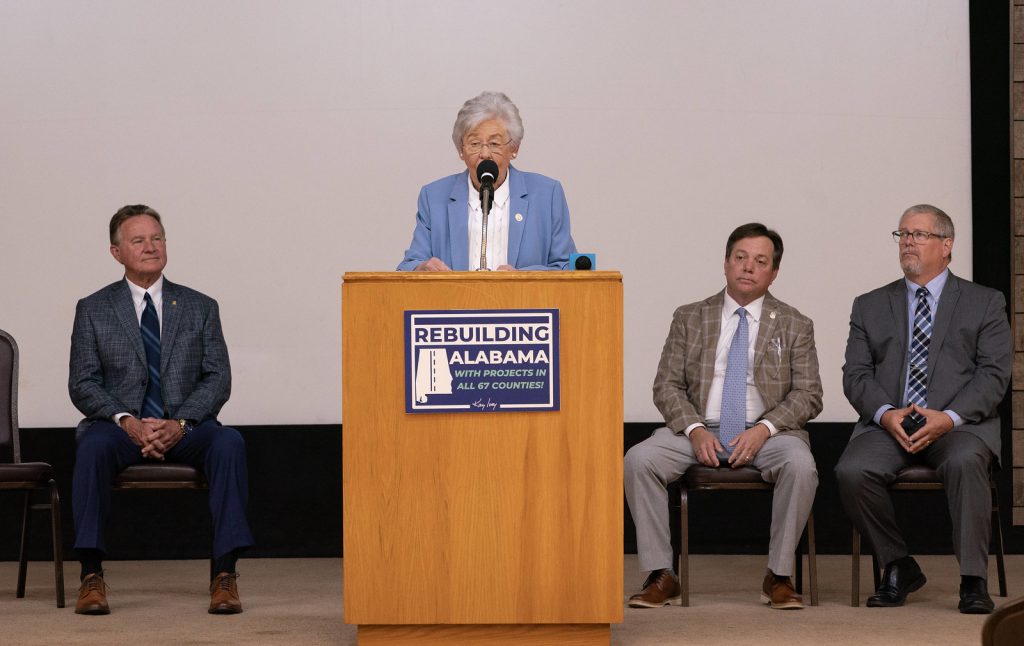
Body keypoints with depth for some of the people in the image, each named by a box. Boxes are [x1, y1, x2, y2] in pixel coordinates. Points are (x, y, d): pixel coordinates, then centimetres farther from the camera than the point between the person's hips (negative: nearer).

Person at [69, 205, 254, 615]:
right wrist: (126, 421, -17)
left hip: (184, 429, 1)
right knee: (93, 444, -36)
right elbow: (82, 384, 2)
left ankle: (224, 574, -33)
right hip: (121, 427, -1)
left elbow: (217, 378, 4)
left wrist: (180, 423, -15)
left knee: (229, 442, -32)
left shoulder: (200, 308, 12)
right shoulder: (93, 310, 9)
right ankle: (91, 576, -33)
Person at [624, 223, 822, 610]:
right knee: (639, 459, -26)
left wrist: (764, 429, -15)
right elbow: (666, 386, 6)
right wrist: (694, 429, -13)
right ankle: (661, 576, -18)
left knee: (800, 465, -34)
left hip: (767, 432, -1)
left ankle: (779, 576, -19)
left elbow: (808, 395, 2)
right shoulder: (689, 319, 11)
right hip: (699, 429, 1)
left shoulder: (794, 326, 9)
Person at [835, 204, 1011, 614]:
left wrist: (949, 417, -16)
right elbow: (856, 375, 9)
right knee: (851, 472, -28)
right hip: (887, 424, 2)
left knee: (965, 463, -37)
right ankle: (898, 566, -6)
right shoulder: (870, 306, 19)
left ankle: (973, 580, -28)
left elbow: (993, 374, 1)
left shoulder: (984, 303, 12)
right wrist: (886, 414, -13)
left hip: (959, 424, -2)